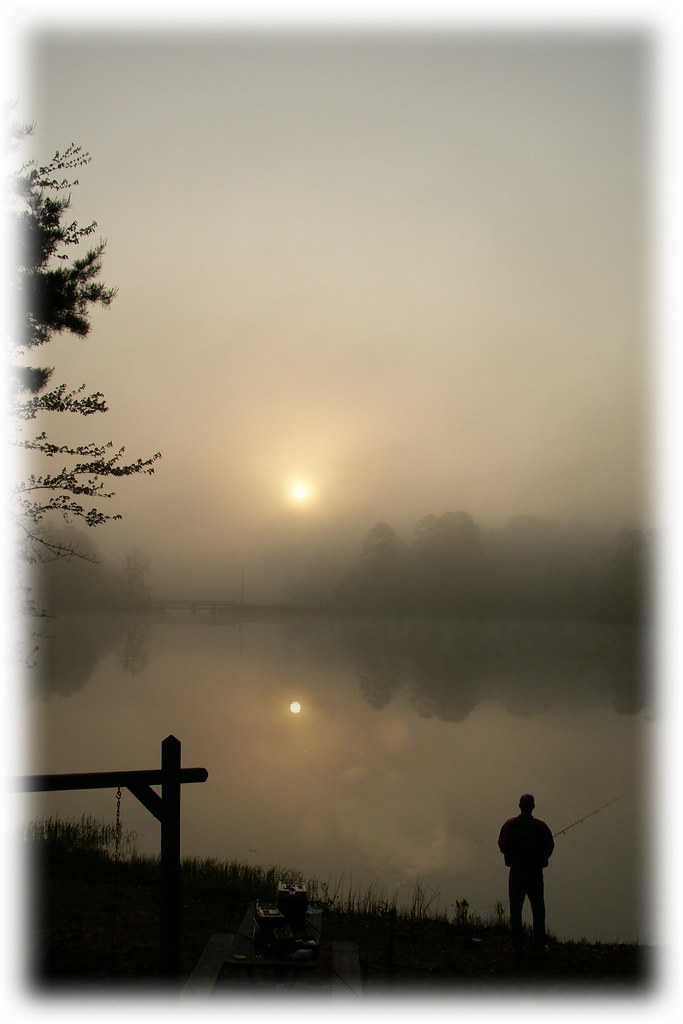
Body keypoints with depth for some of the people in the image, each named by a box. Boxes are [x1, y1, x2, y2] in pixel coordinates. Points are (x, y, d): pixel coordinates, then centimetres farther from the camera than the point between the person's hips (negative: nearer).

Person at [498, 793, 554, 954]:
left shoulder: (509, 825, -7)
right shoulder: (540, 826, -11)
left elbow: (502, 845, -1)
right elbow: (549, 846, -5)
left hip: (516, 872, 1)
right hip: (535, 872, -1)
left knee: (515, 909, 9)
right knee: (538, 909, 10)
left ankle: (517, 945, 12)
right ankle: (540, 945, 12)